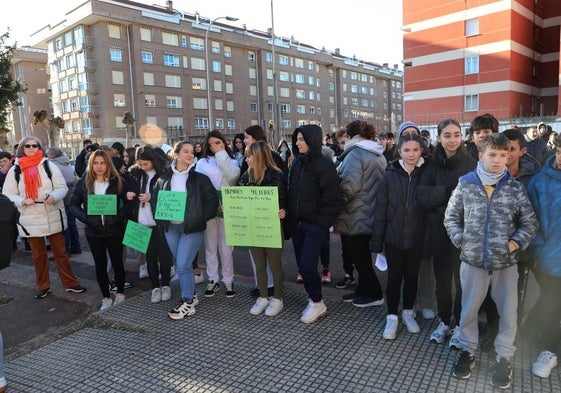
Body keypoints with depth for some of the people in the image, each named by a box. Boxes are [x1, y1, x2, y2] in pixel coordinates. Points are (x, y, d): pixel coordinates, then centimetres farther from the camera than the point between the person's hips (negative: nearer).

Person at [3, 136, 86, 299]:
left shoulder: (49, 165, -1)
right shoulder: (15, 170, 2)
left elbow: (62, 188, -3)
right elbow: (7, 193, 2)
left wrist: (53, 197, -24)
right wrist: (22, 200, -17)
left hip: (53, 217, -1)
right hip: (30, 220, 1)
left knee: (60, 252, 7)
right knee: (39, 254, 14)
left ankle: (70, 283, 18)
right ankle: (43, 286, 28)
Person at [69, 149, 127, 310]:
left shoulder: (118, 182, -3)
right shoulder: (83, 183, 1)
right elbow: (73, 204, 5)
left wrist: (120, 216, -17)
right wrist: (85, 217, -13)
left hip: (114, 230, -1)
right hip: (94, 232, 1)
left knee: (117, 262, 8)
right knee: (100, 266, 10)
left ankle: (120, 293, 28)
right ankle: (106, 297, 24)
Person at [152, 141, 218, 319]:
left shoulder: (200, 178, -4)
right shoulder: (164, 178, 5)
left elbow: (212, 199, -4)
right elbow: (154, 197, 14)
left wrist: (202, 218, -9)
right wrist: (160, 217, 5)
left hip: (192, 228, -4)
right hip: (171, 227, 4)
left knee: (182, 266, -7)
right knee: (183, 265, 14)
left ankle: (187, 303, 9)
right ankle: (191, 295, 32)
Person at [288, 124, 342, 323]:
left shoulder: (324, 165, -12)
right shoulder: (296, 162, 8)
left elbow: (332, 198, -13)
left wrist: (322, 223, -14)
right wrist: (289, 217, 9)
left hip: (314, 225, -7)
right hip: (296, 223, 7)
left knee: (307, 265, -8)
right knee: (302, 264, 11)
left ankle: (317, 303, 13)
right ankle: (314, 300, 27)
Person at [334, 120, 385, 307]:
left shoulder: (355, 154, -16)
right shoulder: (379, 155, 10)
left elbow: (350, 187, -23)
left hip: (355, 217, -9)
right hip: (371, 214, 9)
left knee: (357, 255, 4)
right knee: (363, 255, 17)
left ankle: (374, 294, 13)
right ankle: (363, 290, 28)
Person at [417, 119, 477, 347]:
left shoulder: (470, 163, -5)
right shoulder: (433, 164, 5)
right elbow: (422, 195, -8)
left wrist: (441, 193, -16)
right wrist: (451, 191, -17)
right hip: (438, 227, 3)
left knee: (462, 277, 6)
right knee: (441, 276, 13)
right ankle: (444, 322, 29)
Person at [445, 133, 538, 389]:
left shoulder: (516, 188, -4)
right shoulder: (465, 184, -4)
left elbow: (530, 223, 4)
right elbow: (451, 217, 5)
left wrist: (516, 243, -8)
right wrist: (461, 240, -5)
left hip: (506, 262, 0)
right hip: (473, 260, 0)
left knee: (508, 313, 10)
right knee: (468, 309, 13)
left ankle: (504, 358, 32)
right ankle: (468, 350, 34)